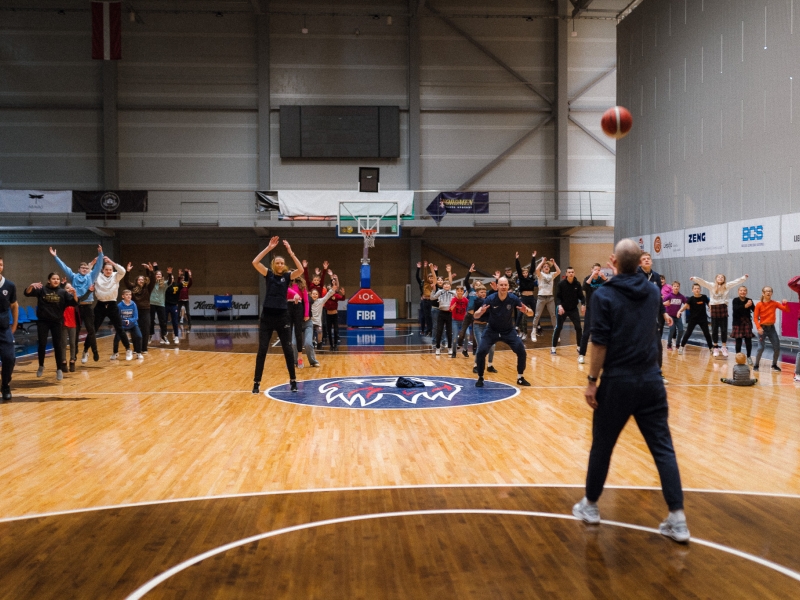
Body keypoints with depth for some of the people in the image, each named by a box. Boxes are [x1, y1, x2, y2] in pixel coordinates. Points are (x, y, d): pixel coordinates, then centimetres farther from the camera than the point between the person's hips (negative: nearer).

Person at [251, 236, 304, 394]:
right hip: (266, 317, 0)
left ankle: (293, 381, 17)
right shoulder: (269, 274, 3)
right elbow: (255, 262, -11)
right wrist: (268, 248, -15)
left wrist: (290, 252, -19)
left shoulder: (288, 276, 2)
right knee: (262, 350, 2)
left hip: (282, 317, 0)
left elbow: (301, 269, -17)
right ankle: (256, 382, 9)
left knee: (288, 349, 5)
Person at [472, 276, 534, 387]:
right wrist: (481, 311, -43)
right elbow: (476, 316, -20)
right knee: (481, 351, -17)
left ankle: (520, 378, 8)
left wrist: (526, 310, -36)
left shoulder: (513, 299, -17)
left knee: (521, 351, -12)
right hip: (492, 331, -1)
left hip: (509, 331, 1)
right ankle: (480, 378, 3)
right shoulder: (490, 299, -20)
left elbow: (531, 313, -12)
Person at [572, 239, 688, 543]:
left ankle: (590, 506, 26)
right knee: (663, 447, 5)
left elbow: (600, 343, -13)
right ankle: (678, 519, 3)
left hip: (618, 381, -4)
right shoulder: (653, 292, 7)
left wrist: (592, 381, -6)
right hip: (651, 379, 4)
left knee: (602, 446, 11)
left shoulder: (604, 295, -9)